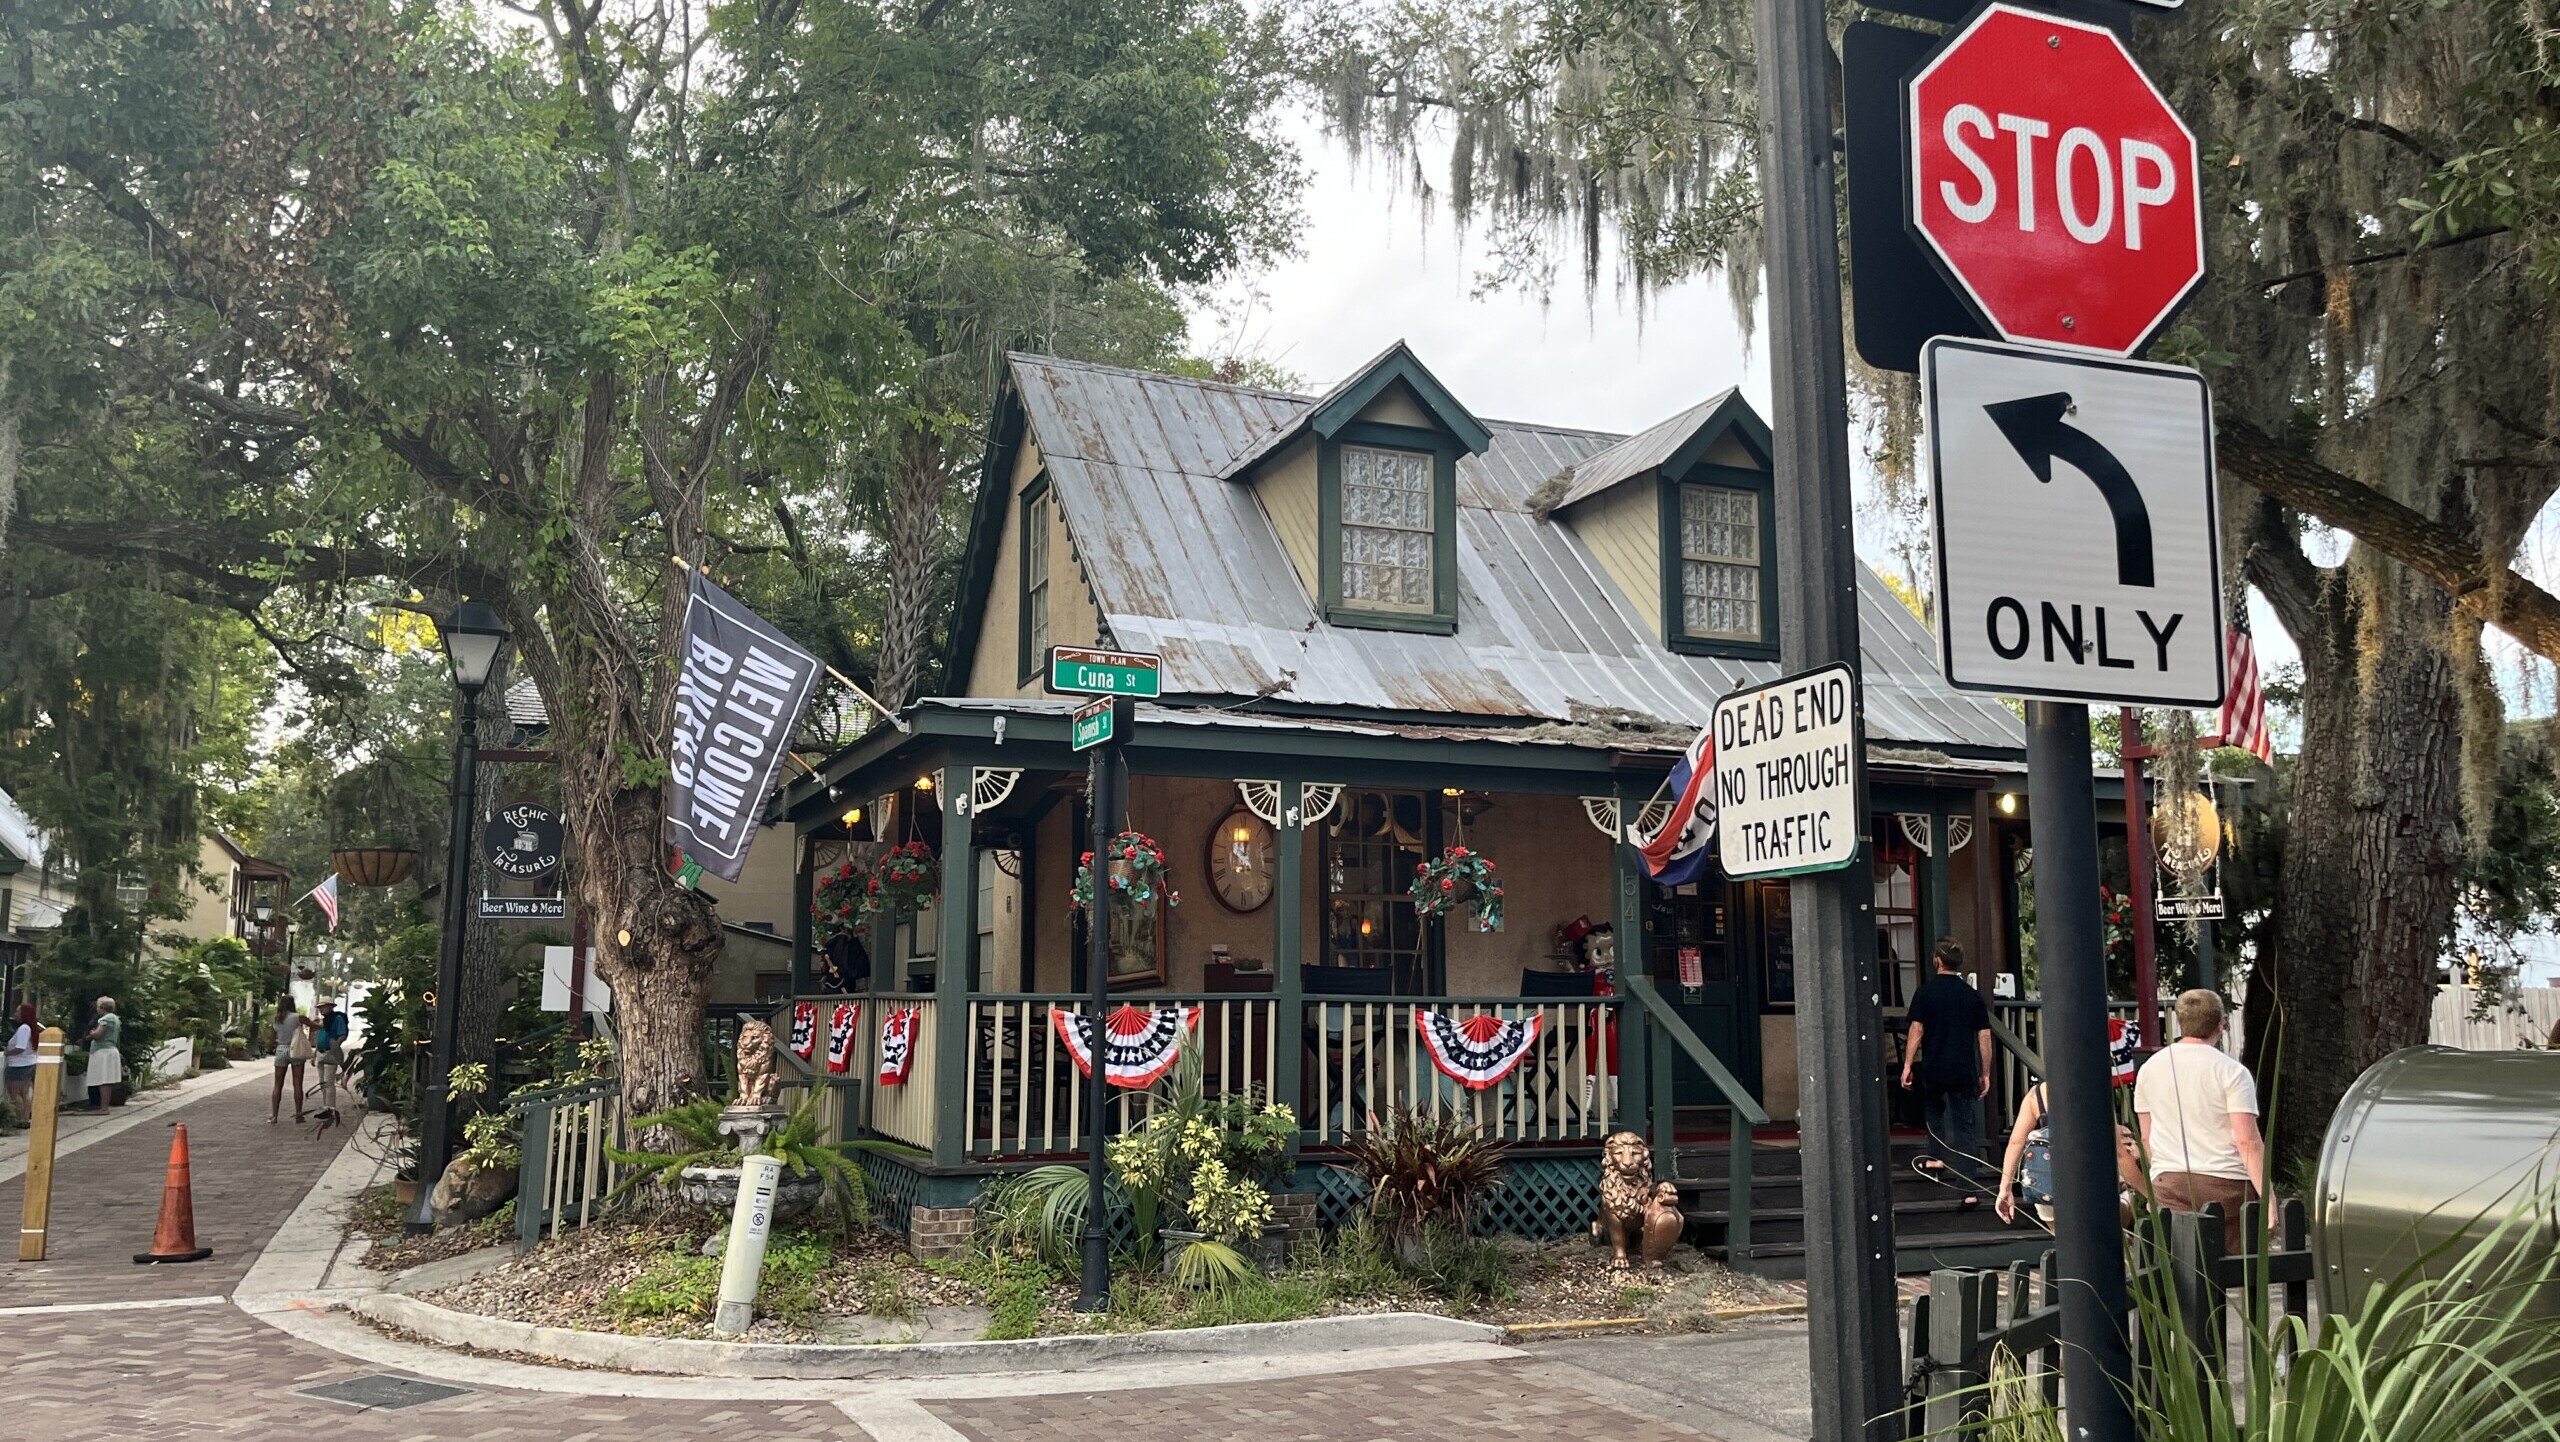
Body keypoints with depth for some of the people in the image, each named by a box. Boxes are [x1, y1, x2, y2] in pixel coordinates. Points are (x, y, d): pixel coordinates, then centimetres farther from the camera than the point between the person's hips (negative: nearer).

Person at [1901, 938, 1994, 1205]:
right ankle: (1971, 1190, -3)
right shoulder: (1972, 995, 4)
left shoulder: (1925, 991, -3)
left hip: (1933, 1068, -1)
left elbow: (1916, 1030, -8)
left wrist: (1907, 1065, -4)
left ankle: (1937, 1158, 23)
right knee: (1966, 1126, 2)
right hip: (1964, 1070, 1)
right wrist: (1985, 1073, 10)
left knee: (1934, 1109, 28)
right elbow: (1984, 1036, 4)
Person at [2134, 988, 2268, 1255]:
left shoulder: (2149, 1069, 9)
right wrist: (2267, 1197, -13)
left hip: (2169, 1183, 4)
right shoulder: (2232, 1072, -5)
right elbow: (2247, 1140, -13)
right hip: (2224, 1182, -4)